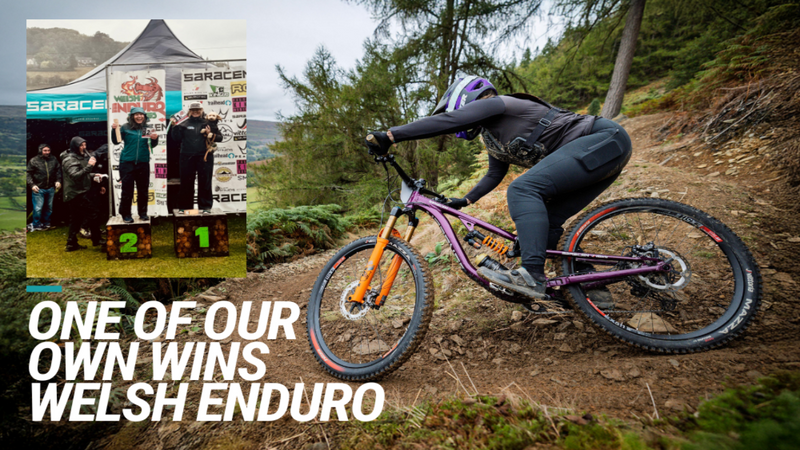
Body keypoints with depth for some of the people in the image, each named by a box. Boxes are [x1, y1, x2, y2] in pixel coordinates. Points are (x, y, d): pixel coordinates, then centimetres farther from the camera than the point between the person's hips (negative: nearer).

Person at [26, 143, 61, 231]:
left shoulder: (53, 160, 4)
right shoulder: (33, 161, -5)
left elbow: (58, 171, 11)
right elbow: (28, 174, -3)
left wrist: (58, 181, -3)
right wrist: (32, 185, -13)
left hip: (51, 188, 4)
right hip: (38, 189, -4)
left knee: (49, 207, 14)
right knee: (38, 208, -2)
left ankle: (46, 223, 28)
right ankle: (36, 225, 12)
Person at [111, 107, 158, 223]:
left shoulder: (147, 128, 8)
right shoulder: (125, 128, 1)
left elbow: (152, 145, 11)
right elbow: (116, 142, 2)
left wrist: (155, 138, -10)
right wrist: (114, 129, -13)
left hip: (143, 163, 3)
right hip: (127, 162, -2)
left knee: (143, 189, 8)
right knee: (127, 189, 0)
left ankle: (143, 213, 19)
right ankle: (126, 214, 8)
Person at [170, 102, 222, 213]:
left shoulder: (208, 123, 6)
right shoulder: (184, 123, 10)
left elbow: (220, 137, 4)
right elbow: (177, 138, 7)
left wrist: (211, 135, -14)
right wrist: (175, 127, -5)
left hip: (204, 156, -2)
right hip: (187, 157, 2)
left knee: (205, 182, 1)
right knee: (186, 182, 6)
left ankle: (205, 206, 9)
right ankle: (185, 206, 16)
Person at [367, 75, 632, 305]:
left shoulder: (494, 103, -7)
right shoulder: (494, 138, 21)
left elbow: (445, 121, -19)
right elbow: (494, 175, 34)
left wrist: (390, 136, -19)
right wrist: (464, 201, 32)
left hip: (605, 140, -10)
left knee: (523, 189, -24)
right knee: (545, 224, 7)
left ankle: (532, 276, -29)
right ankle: (595, 288, 10)